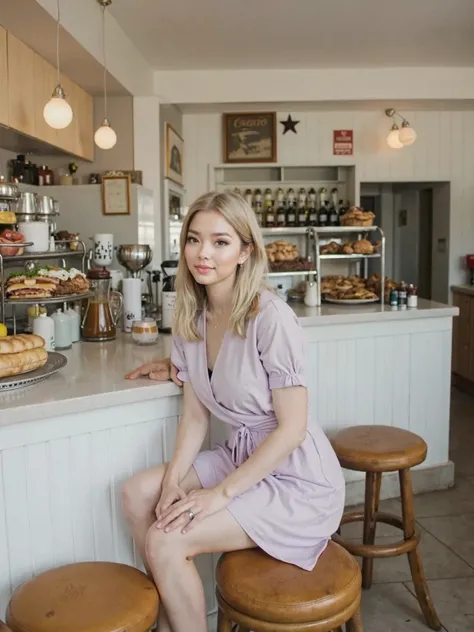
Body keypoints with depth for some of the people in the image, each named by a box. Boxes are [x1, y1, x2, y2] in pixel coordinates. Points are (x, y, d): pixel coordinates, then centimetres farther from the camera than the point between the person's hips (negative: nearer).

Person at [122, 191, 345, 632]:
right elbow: (195, 414, 4)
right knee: (138, 493, 1)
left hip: (297, 480, -7)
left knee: (165, 542, -17)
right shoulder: (191, 317, 0)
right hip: (241, 455, 8)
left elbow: (292, 427, -20)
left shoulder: (270, 318, -23)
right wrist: (174, 478, -10)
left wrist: (221, 493, -19)